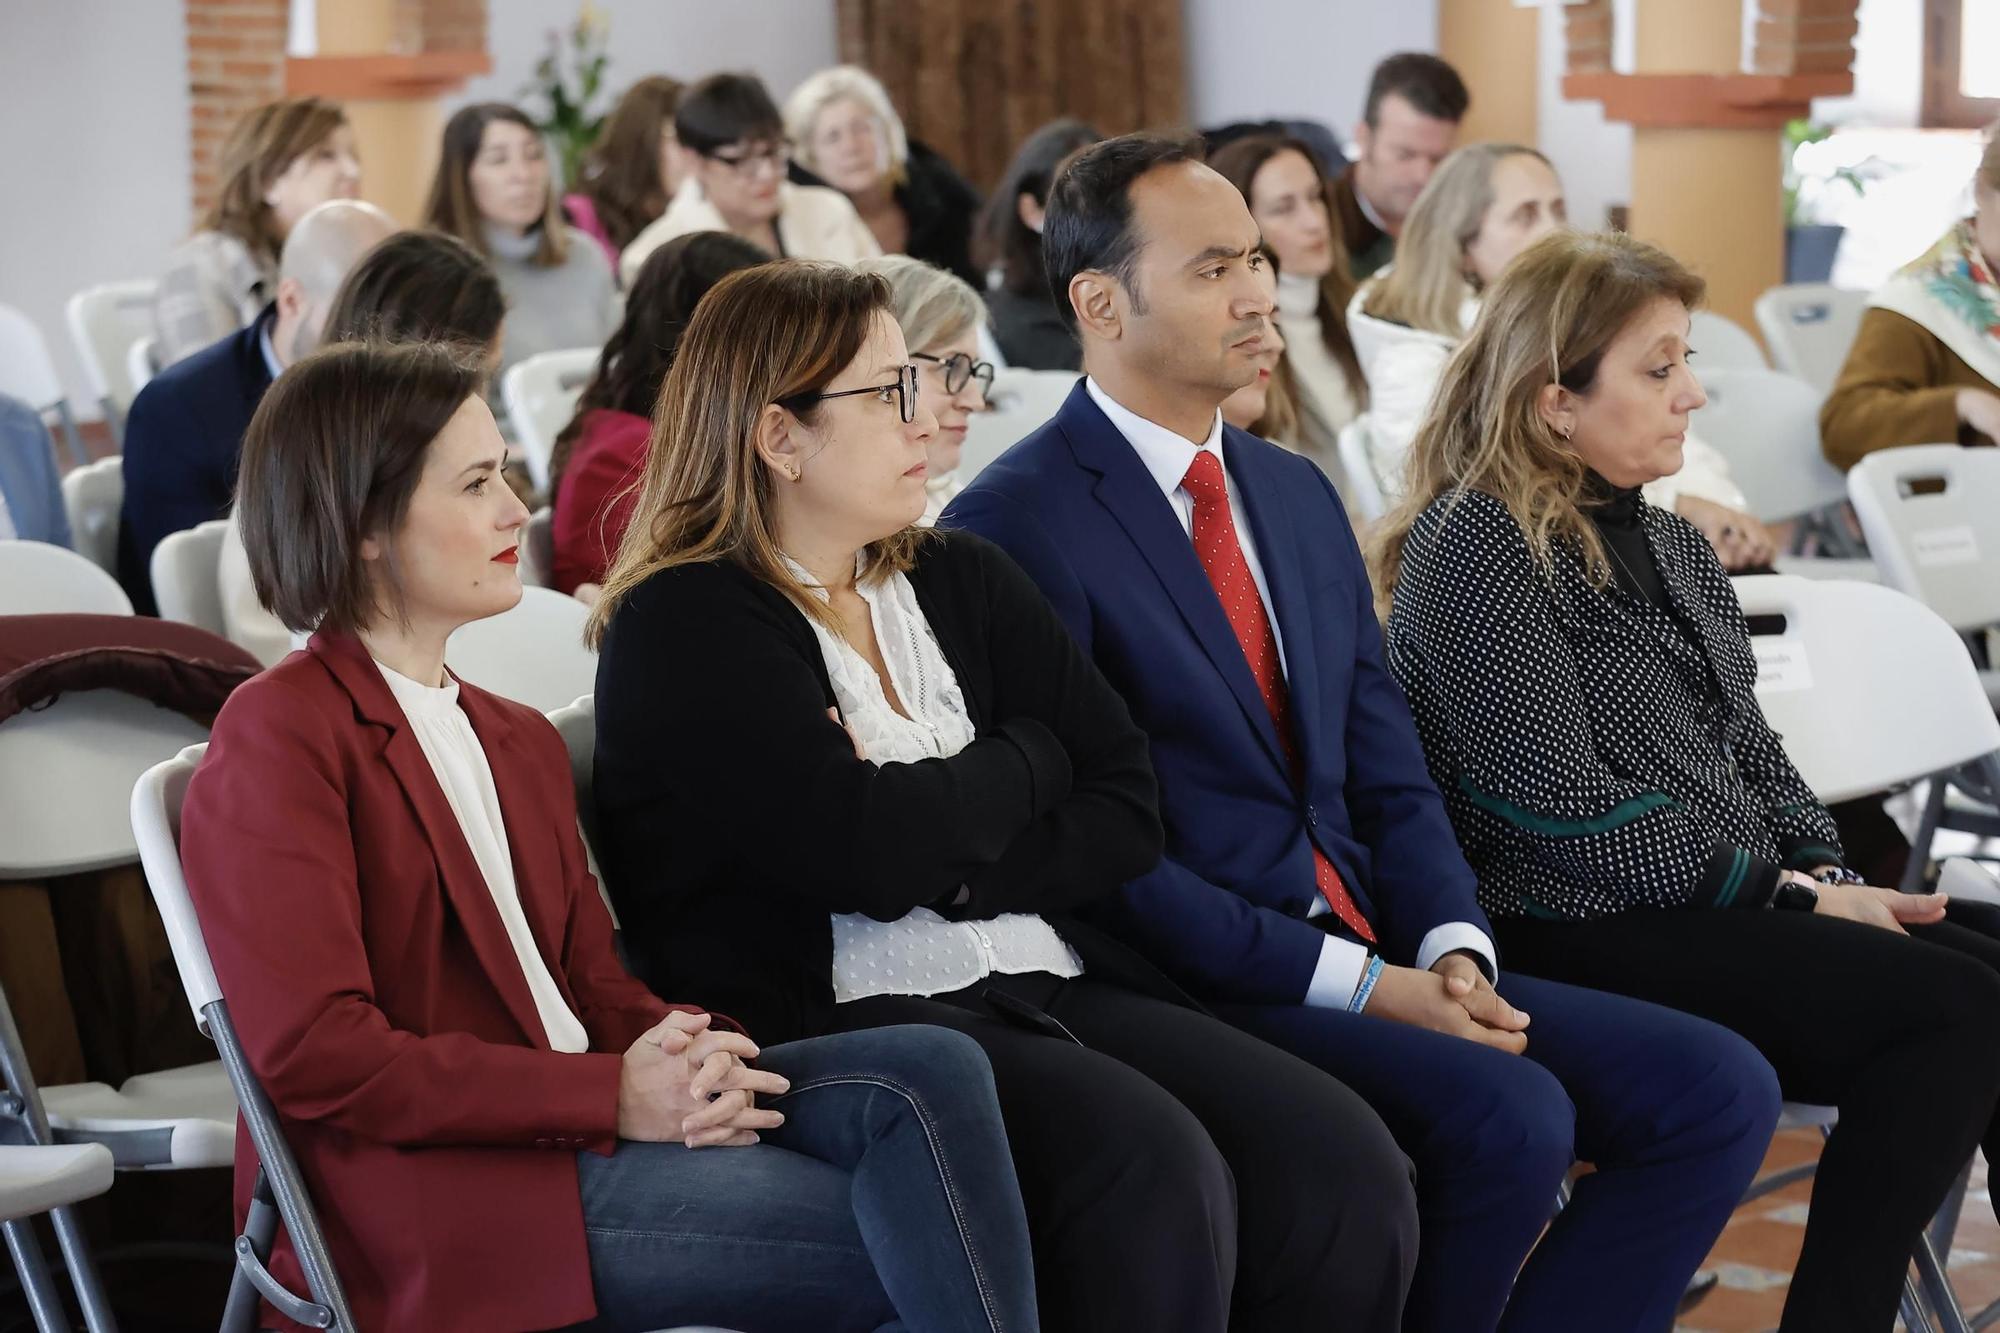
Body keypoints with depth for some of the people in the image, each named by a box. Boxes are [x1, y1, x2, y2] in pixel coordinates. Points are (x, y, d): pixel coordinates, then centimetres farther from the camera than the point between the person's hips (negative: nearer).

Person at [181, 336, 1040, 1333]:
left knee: (931, 1070, -17)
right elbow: (314, 1055, -14)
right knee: (905, 1246, -20)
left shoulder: (519, 742, 24)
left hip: (576, 1118, 8)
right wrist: (611, 1097, -17)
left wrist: (680, 1048, -9)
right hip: (435, 1189, -8)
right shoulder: (279, 735, -5)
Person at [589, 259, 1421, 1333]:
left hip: (1047, 989, 7)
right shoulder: (685, 628, -2)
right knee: (1150, 1171, -33)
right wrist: (1022, 762, 2)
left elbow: (1127, 811, 8)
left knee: (1344, 1165, -18)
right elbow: (867, 848, -16)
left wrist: (945, 869, -9)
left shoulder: (961, 580, 18)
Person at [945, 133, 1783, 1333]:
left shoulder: (1298, 495, 17)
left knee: (1720, 1091, -6)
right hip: (1193, 989, -8)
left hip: (1379, 959, 8)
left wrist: (1451, 949, -4)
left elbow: (1392, 779, 17)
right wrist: (1359, 982, -17)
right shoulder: (1019, 526, -9)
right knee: (1507, 1115, -30)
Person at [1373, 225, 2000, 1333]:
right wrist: (1791, 894, -11)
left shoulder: (1669, 548, 18)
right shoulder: (1475, 548, -9)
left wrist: (1830, 875, -1)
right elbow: (1562, 812, -14)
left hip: (1745, 907, 8)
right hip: (1584, 937, -8)